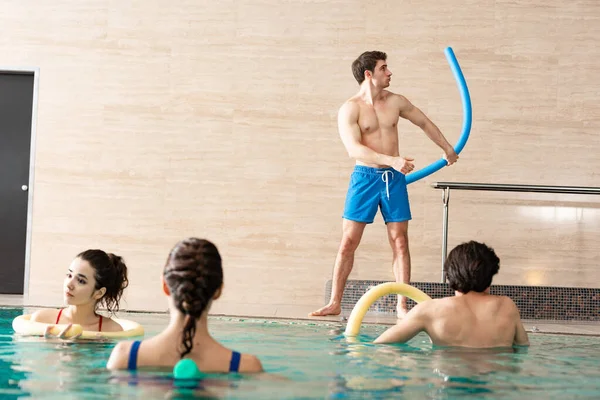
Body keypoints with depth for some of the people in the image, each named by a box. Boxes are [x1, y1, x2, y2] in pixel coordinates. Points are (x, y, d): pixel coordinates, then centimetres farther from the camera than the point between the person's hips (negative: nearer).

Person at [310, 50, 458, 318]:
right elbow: (354, 149, -20)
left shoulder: (396, 102, 6)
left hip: (394, 178, 4)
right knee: (348, 242, -2)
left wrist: (447, 149, 31)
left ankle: (401, 306, 7)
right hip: (365, 177, -3)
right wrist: (392, 160, -30)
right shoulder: (349, 109, -8)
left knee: (400, 242, 1)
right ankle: (335, 303, 7)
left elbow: (424, 123, 23)